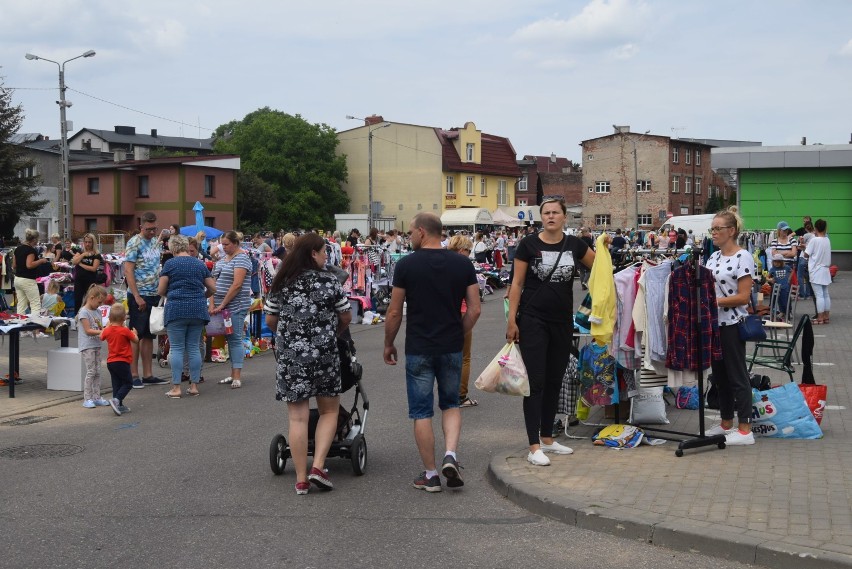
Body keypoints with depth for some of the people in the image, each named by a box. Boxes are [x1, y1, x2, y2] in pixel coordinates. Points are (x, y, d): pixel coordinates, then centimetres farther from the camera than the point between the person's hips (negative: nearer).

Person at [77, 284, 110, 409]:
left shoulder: (97, 312, 14)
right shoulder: (84, 312, -11)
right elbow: (88, 330, -17)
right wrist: (102, 331, -24)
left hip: (96, 345, 8)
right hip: (87, 346, -8)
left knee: (97, 372, 8)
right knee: (91, 371, -9)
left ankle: (96, 397, 13)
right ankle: (87, 399, -4)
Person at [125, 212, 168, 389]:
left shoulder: (156, 241, 12)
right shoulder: (134, 243, -10)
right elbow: (128, 271, -15)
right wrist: (137, 297, -19)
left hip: (154, 295, 7)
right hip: (139, 296, -7)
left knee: (149, 336, 11)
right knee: (136, 336, -2)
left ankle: (147, 375, 17)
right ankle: (134, 376, 3)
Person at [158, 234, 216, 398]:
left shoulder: (170, 263, 0)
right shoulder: (200, 264, 11)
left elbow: (161, 290, -1)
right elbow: (212, 288, 13)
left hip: (177, 309, -3)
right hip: (198, 310, 3)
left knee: (176, 348, 1)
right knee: (194, 347, 9)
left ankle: (176, 388, 0)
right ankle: (194, 386, 10)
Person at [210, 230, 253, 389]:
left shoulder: (241, 259, -9)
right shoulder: (222, 258, 16)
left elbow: (237, 285, -17)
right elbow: (215, 282, 13)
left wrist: (222, 305, -17)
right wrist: (212, 304, 1)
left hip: (235, 306, -8)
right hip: (221, 306, 8)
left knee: (235, 339, -7)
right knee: (229, 339, 10)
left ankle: (237, 377, -6)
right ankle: (233, 374, 16)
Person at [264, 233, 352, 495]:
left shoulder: (280, 283, 5)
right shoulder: (329, 281, -3)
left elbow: (270, 321, 9)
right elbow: (346, 318, 3)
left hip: (290, 356, 2)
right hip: (325, 355, -2)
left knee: (297, 417, 4)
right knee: (329, 411, 13)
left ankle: (301, 479, 7)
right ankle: (318, 467, 2)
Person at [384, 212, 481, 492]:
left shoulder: (407, 265, -8)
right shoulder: (463, 264, 0)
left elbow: (394, 312, -6)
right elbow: (474, 309, 1)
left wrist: (389, 344, 8)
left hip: (418, 349, -3)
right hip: (452, 347, 3)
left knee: (422, 411, 7)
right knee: (450, 404, 20)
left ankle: (430, 474, 11)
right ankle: (451, 454, -1)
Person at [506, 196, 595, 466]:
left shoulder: (574, 245, 5)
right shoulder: (529, 245, -5)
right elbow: (517, 283, -4)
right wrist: (511, 319, -8)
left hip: (562, 322, 4)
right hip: (533, 321, -4)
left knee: (554, 382, 12)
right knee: (536, 382, -6)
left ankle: (547, 438, 24)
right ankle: (534, 447, -4)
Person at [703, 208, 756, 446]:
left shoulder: (743, 258, -12)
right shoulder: (713, 257, 11)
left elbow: (744, 297, -16)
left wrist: (715, 301, -20)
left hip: (732, 325, -8)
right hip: (713, 323, 8)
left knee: (737, 376, -2)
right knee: (719, 375, 13)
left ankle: (745, 430, 5)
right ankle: (726, 424, 24)